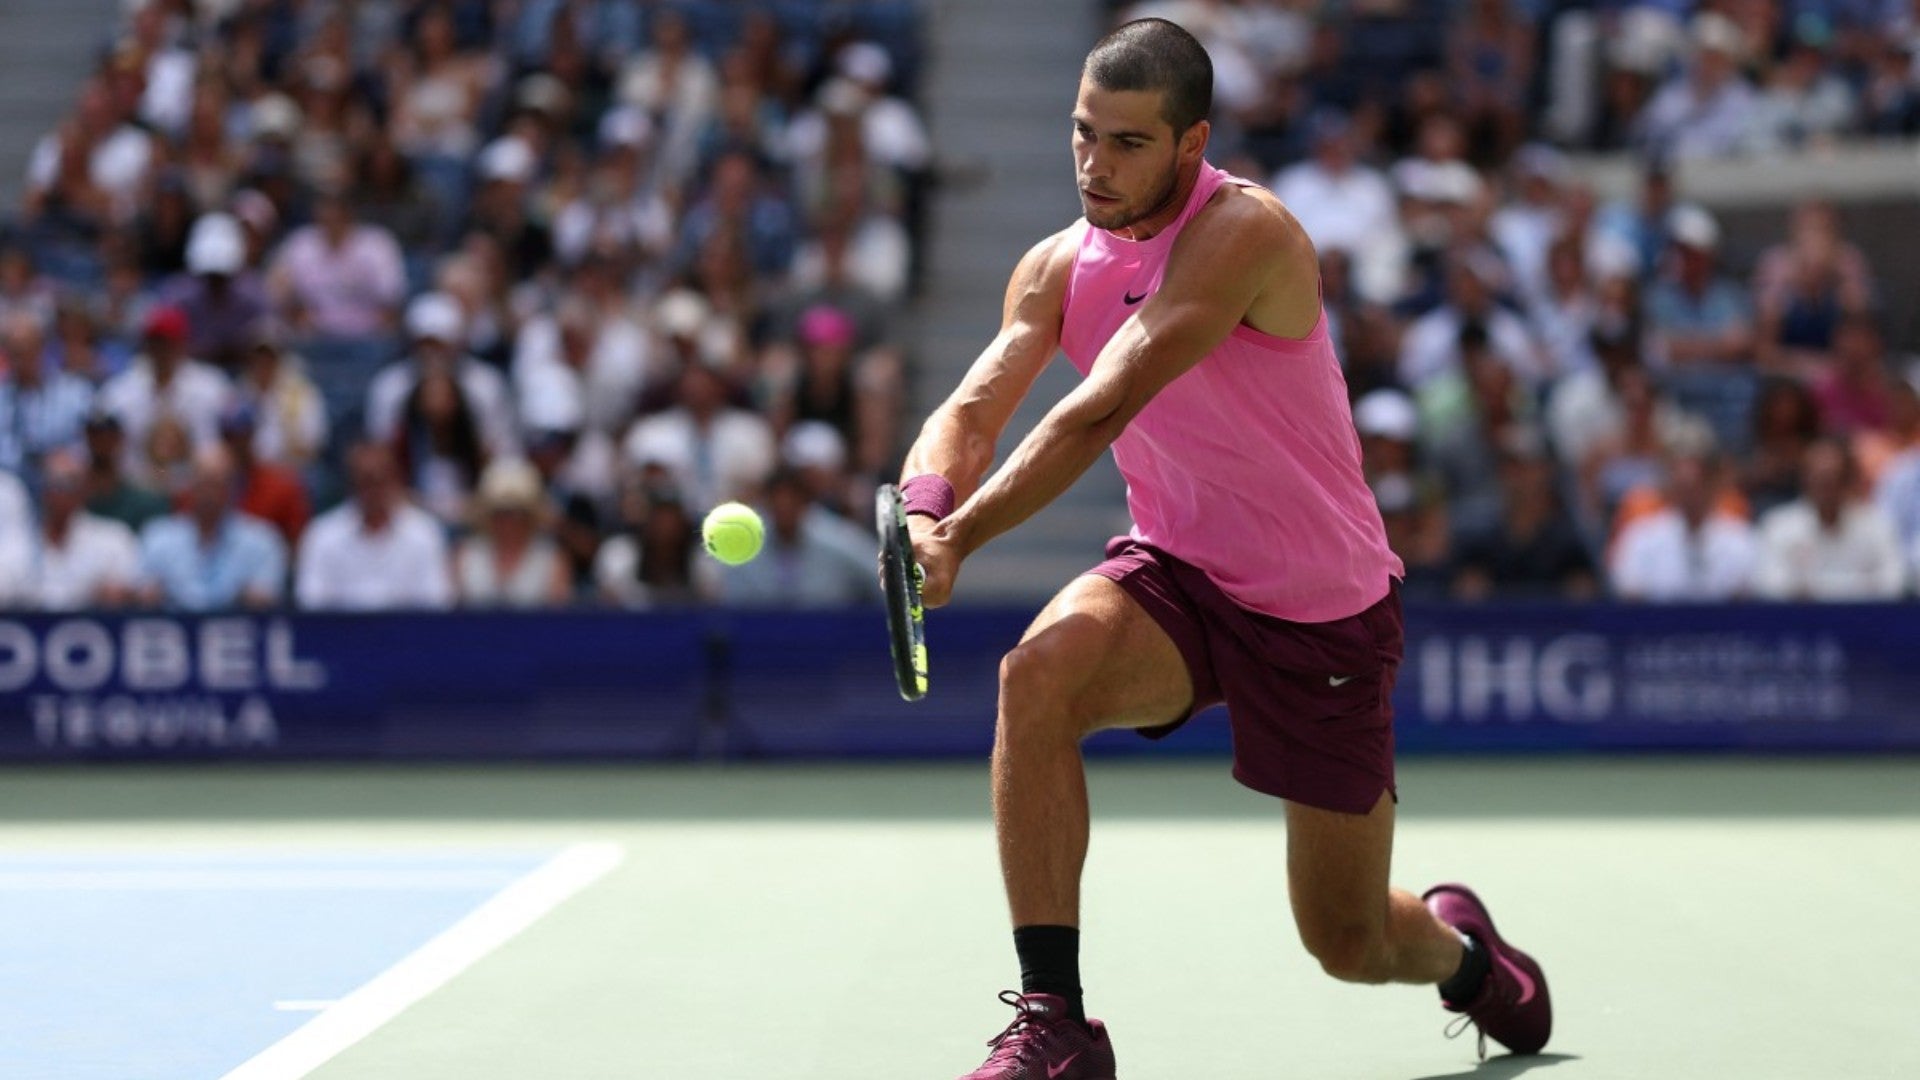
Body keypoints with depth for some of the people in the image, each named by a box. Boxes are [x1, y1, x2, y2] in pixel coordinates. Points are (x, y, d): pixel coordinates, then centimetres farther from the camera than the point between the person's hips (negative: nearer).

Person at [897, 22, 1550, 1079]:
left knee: (1349, 945, 4)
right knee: (1040, 668, -32)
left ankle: (1458, 943, 44)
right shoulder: (1059, 267, -2)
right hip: (1175, 575, 4)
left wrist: (961, 534, -40)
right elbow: (972, 408, -13)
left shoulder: (1243, 232, -24)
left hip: (1326, 611, -4)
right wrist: (924, 509, -35)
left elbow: (1098, 413, -33)